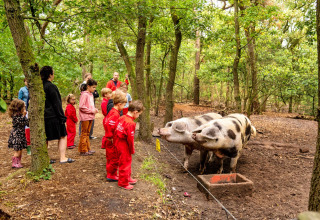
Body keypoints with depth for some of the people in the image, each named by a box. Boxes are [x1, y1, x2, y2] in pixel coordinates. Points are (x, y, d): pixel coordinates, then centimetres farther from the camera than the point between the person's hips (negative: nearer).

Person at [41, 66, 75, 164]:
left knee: (45, 138, 13)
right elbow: (56, 103, -15)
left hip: (43, 117, 8)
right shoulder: (51, 86, -14)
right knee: (62, 136, 3)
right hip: (52, 116, -8)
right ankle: (63, 158, 4)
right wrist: (62, 117, -11)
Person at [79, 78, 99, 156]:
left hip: (90, 117, 8)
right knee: (84, 134, -1)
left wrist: (94, 109, 3)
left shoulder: (91, 94, 13)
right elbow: (81, 107, -18)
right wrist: (91, 110, -17)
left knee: (87, 133, 15)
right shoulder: (84, 94, -12)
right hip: (85, 117, -8)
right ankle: (83, 151, 7)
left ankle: (88, 149, 23)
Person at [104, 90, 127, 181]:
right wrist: (111, 136, -24)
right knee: (114, 158, 3)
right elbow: (109, 124, -34)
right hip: (112, 140, -10)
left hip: (109, 139, 10)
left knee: (111, 157, 20)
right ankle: (111, 175, 15)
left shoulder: (112, 111, 9)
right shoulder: (115, 114, -22)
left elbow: (106, 122, 19)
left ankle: (111, 174, 33)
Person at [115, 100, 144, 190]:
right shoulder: (130, 123, -25)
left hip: (119, 143, 9)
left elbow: (117, 131, 9)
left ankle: (127, 178, 42)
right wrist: (132, 150, -7)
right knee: (125, 163, 7)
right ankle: (123, 183, 23)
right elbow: (130, 138, -22)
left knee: (127, 161, 24)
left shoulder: (122, 118, 2)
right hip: (124, 146, -9)